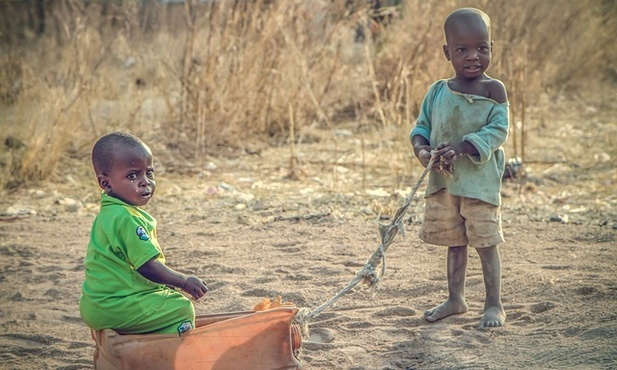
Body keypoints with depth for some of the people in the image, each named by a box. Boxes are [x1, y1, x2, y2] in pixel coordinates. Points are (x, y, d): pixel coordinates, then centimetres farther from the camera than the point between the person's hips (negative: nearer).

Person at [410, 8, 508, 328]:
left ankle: (494, 305, 8)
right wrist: (422, 149, -12)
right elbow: (421, 126, 10)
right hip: (442, 182, 5)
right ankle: (455, 299, 28)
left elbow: (498, 130, -13)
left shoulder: (493, 90, -6)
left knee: (485, 242, -1)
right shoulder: (437, 91, 6)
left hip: (480, 179, -4)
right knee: (454, 242, 16)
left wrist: (461, 148, -24)